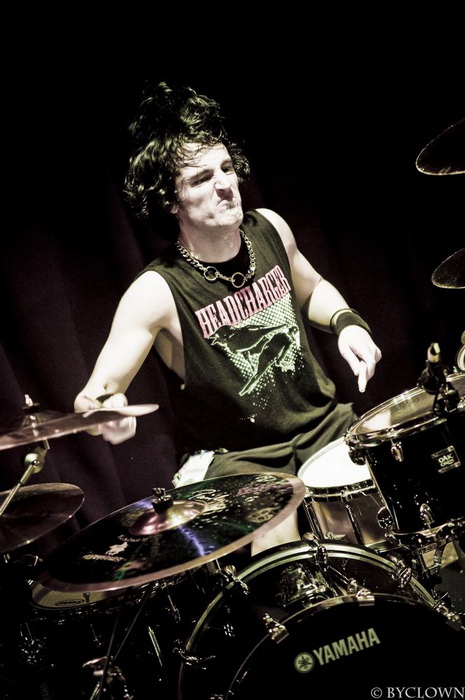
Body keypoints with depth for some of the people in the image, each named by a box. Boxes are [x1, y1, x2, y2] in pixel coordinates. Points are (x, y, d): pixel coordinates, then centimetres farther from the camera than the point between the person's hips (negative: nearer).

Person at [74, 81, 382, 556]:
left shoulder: (270, 228, -5)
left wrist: (346, 322, -3)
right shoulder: (156, 293, -21)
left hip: (324, 423, 5)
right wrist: (103, 405, -48)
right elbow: (96, 390, -24)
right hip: (236, 460, -5)